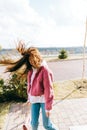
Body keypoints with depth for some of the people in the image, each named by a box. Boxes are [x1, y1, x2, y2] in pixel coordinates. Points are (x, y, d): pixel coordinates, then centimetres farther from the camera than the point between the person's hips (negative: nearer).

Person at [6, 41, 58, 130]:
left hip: (43, 99, -5)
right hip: (34, 99, 5)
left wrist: (48, 107, -15)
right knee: (34, 122, 14)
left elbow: (48, 89, -19)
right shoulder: (31, 69, -2)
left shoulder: (45, 70, -21)